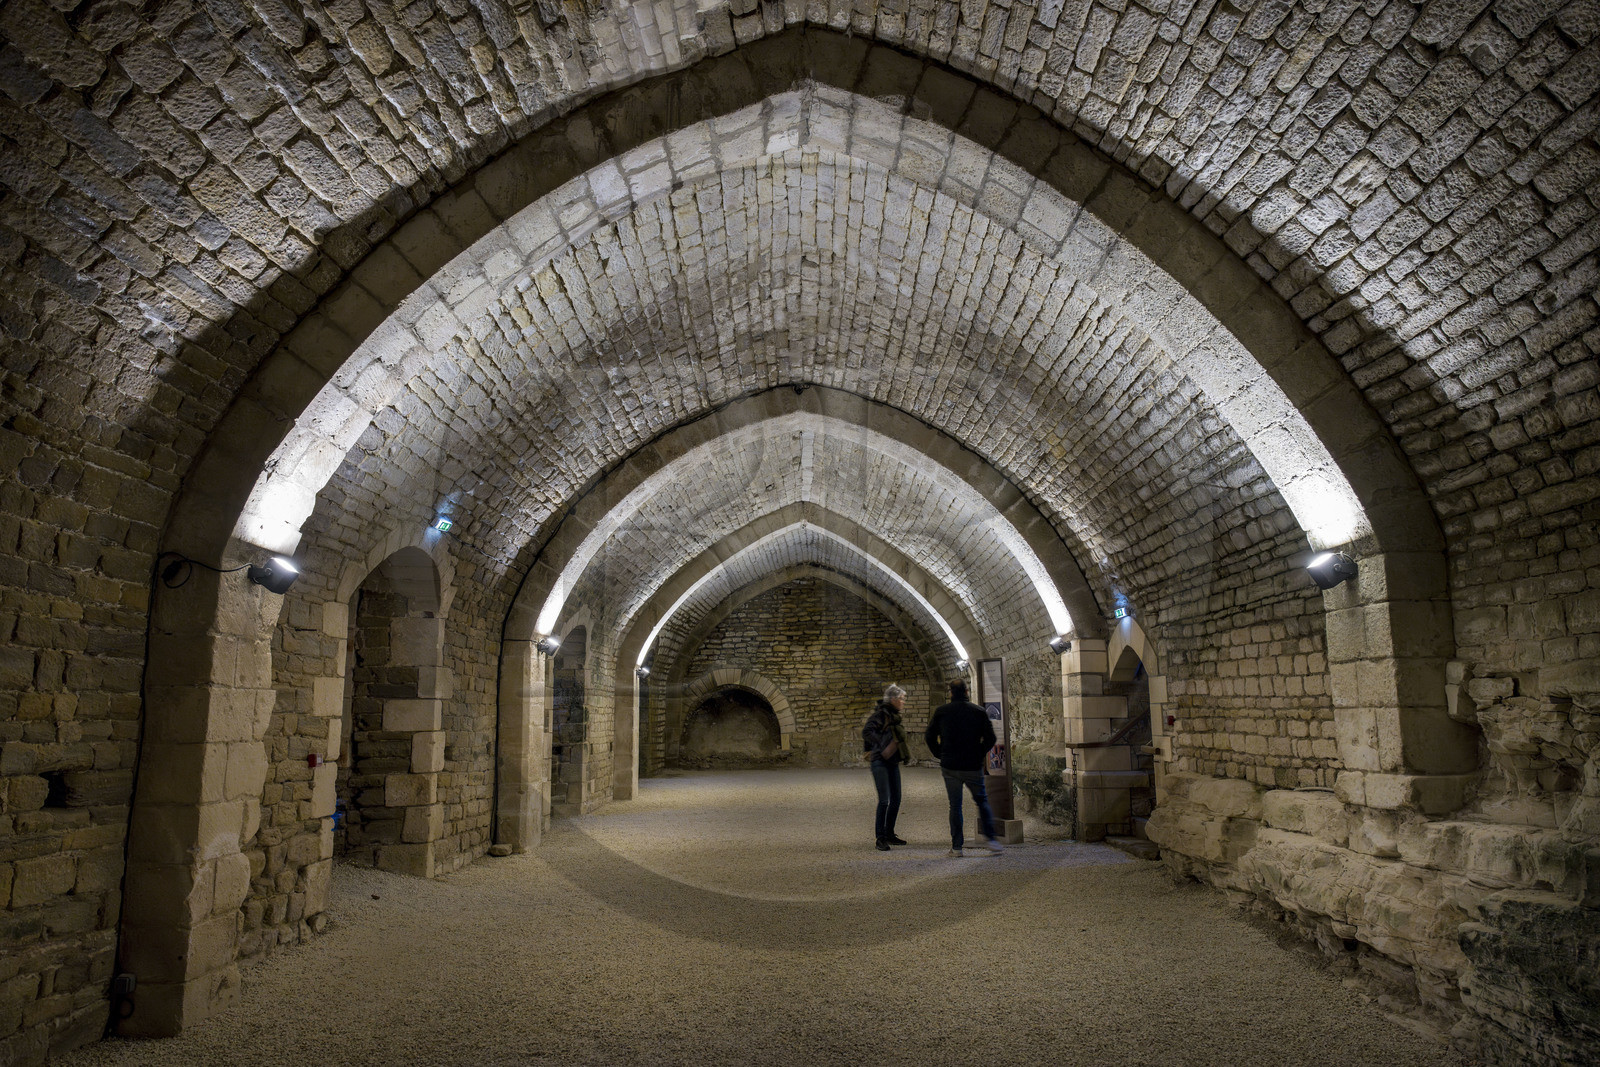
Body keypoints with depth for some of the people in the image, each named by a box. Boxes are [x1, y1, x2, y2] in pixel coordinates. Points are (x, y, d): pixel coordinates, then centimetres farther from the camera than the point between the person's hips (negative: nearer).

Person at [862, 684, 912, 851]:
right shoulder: (880, 714, -11)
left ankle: (889, 834, 23)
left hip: (893, 762, 9)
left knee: (896, 799, 11)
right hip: (880, 762, -9)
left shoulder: (894, 716, 16)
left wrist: (905, 754, 17)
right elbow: (866, 732, -23)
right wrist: (882, 744, -25)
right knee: (884, 800, -12)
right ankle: (880, 838, -7)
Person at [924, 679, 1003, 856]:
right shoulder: (978, 711, 1)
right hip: (973, 767, 0)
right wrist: (978, 754, 12)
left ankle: (956, 846, 5)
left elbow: (930, 737, 3)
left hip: (950, 767, 0)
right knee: (982, 800, 14)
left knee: (955, 806, 7)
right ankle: (989, 836, 0)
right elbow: (990, 738, 0)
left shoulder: (941, 711, 1)